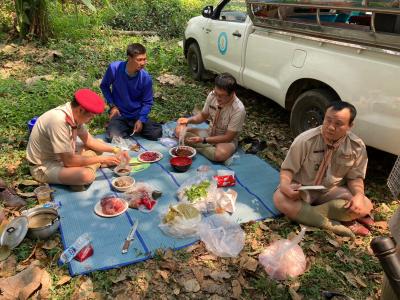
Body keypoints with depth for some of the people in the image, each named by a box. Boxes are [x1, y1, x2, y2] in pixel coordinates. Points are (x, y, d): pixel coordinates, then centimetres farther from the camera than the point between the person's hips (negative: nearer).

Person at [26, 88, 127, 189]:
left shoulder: (74, 115, -7)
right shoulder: (59, 121, -33)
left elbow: (89, 141, 6)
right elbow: (69, 161, -30)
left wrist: (115, 150, -6)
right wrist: (102, 159, -22)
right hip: (44, 166, -9)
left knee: (99, 144, 10)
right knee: (86, 175, -34)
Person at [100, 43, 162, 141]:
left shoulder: (146, 78, -15)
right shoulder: (114, 68, -16)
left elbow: (147, 102, -6)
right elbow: (104, 86, 2)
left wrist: (141, 120, -19)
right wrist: (112, 105, -8)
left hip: (138, 115, 1)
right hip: (119, 114, -1)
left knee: (157, 133, -17)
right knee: (114, 138, -26)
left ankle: (132, 128, 12)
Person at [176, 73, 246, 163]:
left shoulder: (238, 109, -28)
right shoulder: (212, 95, -14)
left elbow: (228, 137, -23)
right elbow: (203, 115, 4)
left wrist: (203, 140, -30)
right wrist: (189, 120, -17)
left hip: (227, 140, -6)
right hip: (209, 133, 6)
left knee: (220, 154, -40)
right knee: (179, 131, -9)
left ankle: (198, 147, -13)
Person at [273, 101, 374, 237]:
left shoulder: (357, 147, -12)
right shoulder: (305, 140, -20)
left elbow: (355, 177, -2)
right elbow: (288, 168, -13)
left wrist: (359, 195, -24)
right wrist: (285, 185, -35)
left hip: (332, 191, 3)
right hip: (302, 189, -2)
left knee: (365, 206, -23)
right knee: (280, 199, -33)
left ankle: (306, 212, -22)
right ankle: (331, 224, -27)